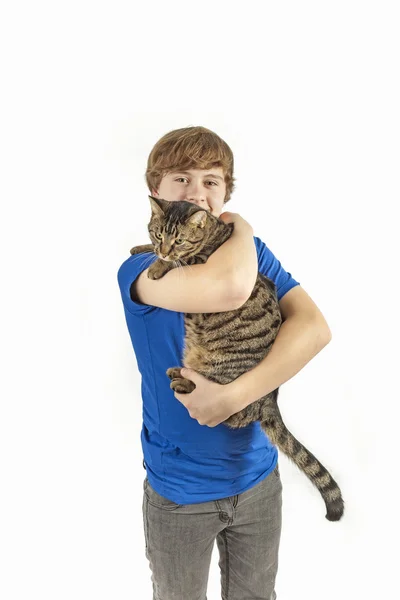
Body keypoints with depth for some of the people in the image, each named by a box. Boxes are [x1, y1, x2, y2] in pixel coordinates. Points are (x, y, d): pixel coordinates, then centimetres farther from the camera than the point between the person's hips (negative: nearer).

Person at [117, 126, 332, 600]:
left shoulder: (253, 252, -4)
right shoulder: (139, 269, -16)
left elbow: (315, 327, -19)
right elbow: (228, 286, -36)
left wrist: (234, 396, -28)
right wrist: (241, 229, -16)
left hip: (257, 476, 3)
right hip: (180, 489, -2)